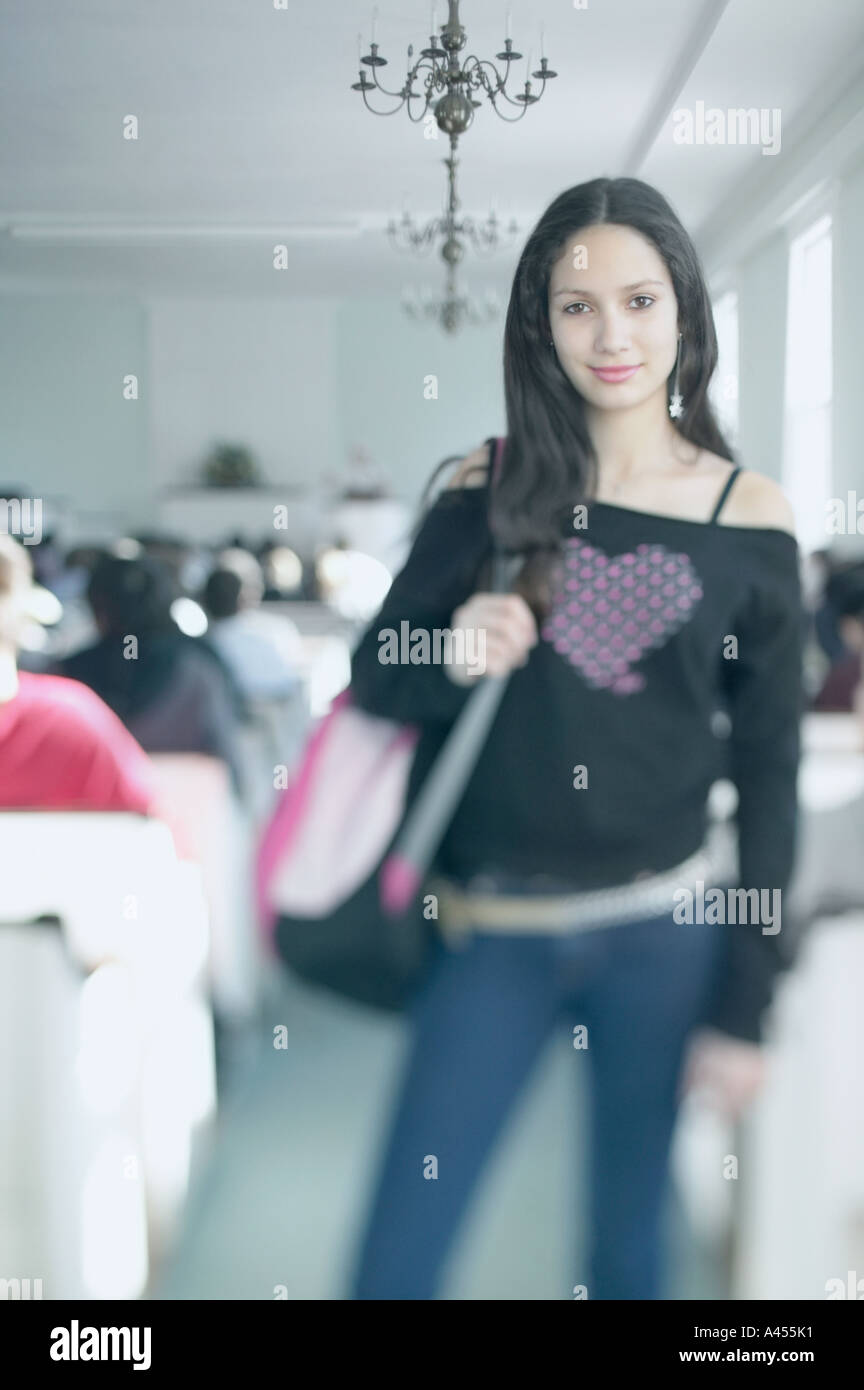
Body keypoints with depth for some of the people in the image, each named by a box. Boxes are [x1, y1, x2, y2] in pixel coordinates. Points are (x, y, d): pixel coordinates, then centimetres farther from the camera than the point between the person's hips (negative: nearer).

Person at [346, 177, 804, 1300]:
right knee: (395, 1258, 3)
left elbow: (768, 772, 1)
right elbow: (374, 676, 6)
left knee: (629, 1238, 15)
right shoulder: (495, 490, 0)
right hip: (491, 931, 1)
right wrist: (454, 661, -17)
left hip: (660, 935, 0)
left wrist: (744, 1005, -1)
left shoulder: (751, 519, -2)